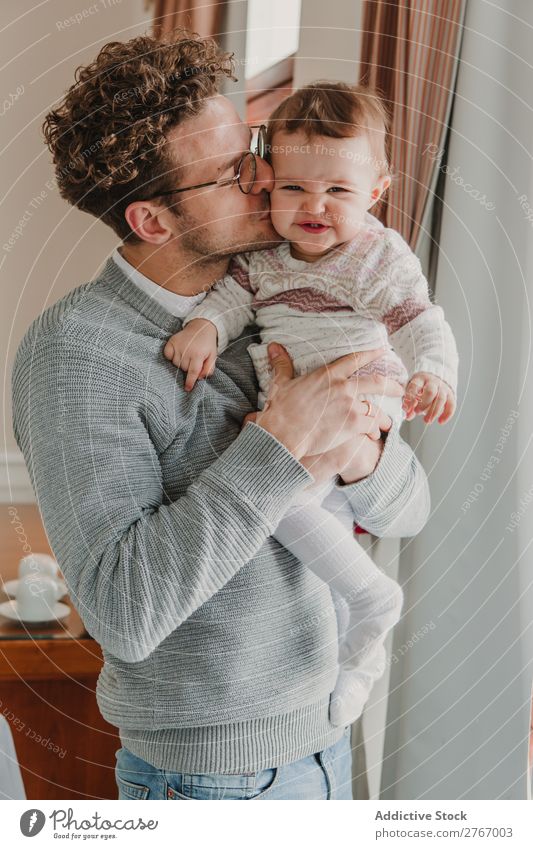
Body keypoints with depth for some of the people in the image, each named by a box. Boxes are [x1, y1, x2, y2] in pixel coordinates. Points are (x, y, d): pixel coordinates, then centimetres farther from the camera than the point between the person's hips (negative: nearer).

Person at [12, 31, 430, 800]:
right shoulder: (73, 352, -21)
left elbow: (405, 509, 0)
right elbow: (125, 611, -29)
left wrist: (361, 455, -24)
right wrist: (282, 445, -29)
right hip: (209, 775, -7)